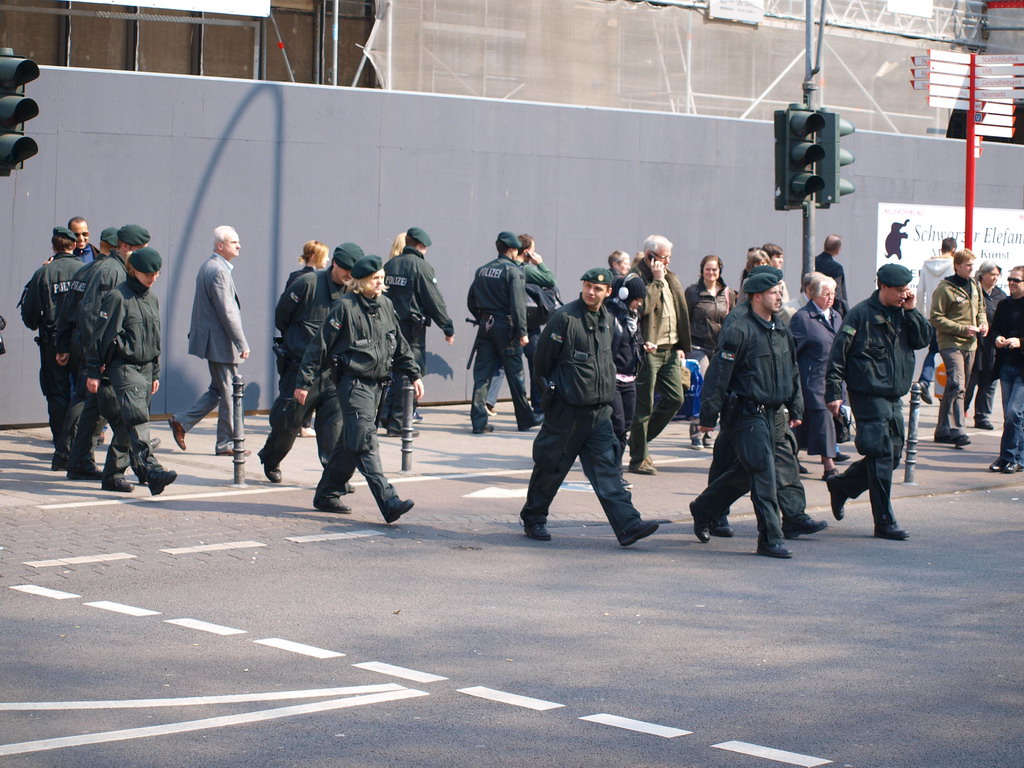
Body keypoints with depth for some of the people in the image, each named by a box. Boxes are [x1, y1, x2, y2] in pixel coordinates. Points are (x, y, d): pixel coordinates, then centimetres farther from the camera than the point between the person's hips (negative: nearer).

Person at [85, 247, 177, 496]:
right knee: (137, 418, -21)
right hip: (123, 366, -8)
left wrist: (155, 374, 24)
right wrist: (93, 372, -9)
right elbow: (100, 335, -8)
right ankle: (151, 470, -35)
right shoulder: (118, 297, -9)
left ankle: (112, 475, 17)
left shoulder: (152, 299, 16)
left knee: (126, 424, 10)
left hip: (145, 368, 8)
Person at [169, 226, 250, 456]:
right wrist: (242, 344, -19)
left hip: (211, 340, 10)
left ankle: (182, 422, 16)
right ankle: (227, 443, 7)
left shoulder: (209, 267, 14)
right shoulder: (218, 271, -19)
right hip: (221, 342, -10)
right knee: (229, 393, -1)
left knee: (218, 390, 17)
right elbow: (227, 312, -21)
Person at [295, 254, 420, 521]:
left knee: (351, 442, 13)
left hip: (377, 383, 8)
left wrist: (414, 375, 18)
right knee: (365, 442, -14)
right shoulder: (345, 307, -9)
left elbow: (400, 344, 22)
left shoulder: (386, 305, 12)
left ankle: (327, 495, 25)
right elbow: (319, 346, -6)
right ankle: (389, 503, -23)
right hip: (353, 381, -8)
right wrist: (304, 382, -7)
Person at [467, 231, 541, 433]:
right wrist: (522, 332, -15)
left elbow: (471, 301, 13)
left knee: (482, 374, 4)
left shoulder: (482, 270, 9)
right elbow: (518, 304, -17)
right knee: (515, 374, 6)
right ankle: (525, 419, 18)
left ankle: (479, 422, -1)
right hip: (506, 326, -5)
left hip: (485, 326, 5)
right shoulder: (513, 271, -10)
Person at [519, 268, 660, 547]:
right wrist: (548, 391, 2)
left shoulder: (607, 320, 10)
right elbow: (543, 359, -6)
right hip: (567, 408, -5)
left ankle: (628, 525, -9)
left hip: (599, 409, 5)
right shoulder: (565, 317, -11)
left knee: (605, 467, -1)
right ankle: (533, 519, 22)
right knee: (551, 466, 6)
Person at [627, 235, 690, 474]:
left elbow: (680, 313, 20)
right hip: (648, 350, -8)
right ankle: (639, 459, 6)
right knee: (644, 405, -3)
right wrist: (657, 281, -17)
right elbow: (643, 306, -25)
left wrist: (680, 346, 15)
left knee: (675, 397, 7)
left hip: (669, 350, 8)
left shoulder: (670, 278, 16)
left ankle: (641, 439, 24)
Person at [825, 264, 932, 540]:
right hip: (868, 395, -7)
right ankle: (884, 522, -3)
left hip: (894, 397, 7)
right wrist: (834, 392, -13)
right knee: (882, 456, -9)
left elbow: (923, 340, 4)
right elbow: (838, 355, -9)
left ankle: (841, 485, 34)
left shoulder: (903, 313, 12)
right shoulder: (861, 314, -8)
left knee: (892, 456, 13)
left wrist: (911, 311, -4)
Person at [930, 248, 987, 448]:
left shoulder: (974, 287, 12)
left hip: (970, 345, 7)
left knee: (956, 387, 10)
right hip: (951, 343, -7)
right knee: (957, 385, -19)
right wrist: (963, 329, -17)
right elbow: (936, 318, -12)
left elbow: (980, 309, 26)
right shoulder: (945, 289, -10)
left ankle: (943, 430, 17)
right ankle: (956, 430, -22)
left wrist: (983, 323, 3)